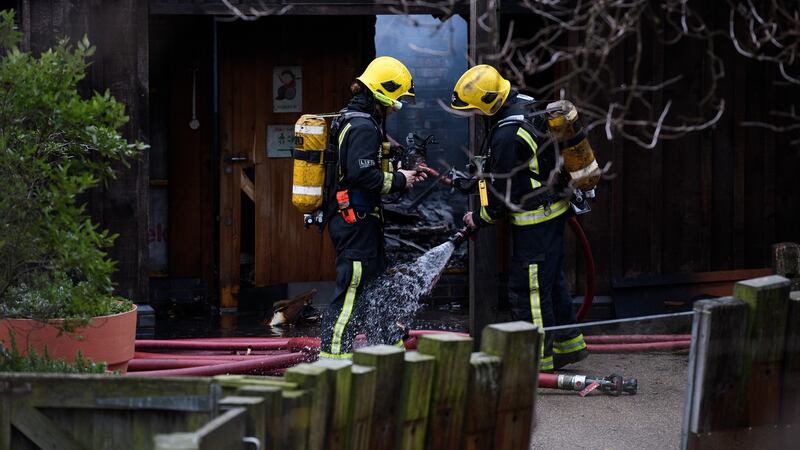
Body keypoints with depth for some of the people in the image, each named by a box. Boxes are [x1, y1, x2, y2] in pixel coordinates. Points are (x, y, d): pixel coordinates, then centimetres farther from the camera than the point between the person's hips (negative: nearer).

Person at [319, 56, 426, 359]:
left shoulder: (352, 120, 16)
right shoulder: (364, 127, -16)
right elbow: (362, 175, -25)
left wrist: (402, 175, 12)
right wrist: (398, 181, -13)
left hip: (352, 218, 11)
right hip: (357, 220, -11)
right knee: (351, 292, -9)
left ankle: (392, 348, 28)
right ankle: (332, 356, -8)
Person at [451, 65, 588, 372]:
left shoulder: (507, 136, -27)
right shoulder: (527, 104, 3)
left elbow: (503, 194, -19)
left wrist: (479, 220, -3)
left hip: (535, 220, -10)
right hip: (554, 208, 10)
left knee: (527, 288, -2)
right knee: (550, 280, 20)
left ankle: (540, 355, 6)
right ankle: (569, 343, 30)